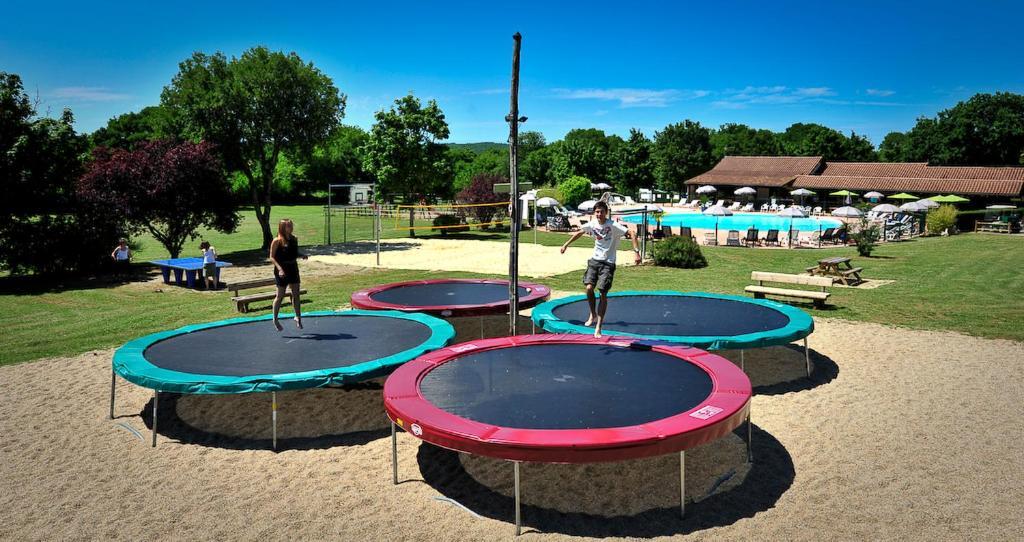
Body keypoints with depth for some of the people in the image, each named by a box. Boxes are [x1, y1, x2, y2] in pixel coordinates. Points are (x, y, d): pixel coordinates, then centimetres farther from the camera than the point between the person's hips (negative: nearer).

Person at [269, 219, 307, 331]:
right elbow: (272, 257, -12)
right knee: (280, 296, 3)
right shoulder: (277, 241, -13)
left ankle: (298, 317, 16)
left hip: (293, 269, 5)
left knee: (296, 294, 6)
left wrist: (302, 255, -3)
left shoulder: (294, 239, 5)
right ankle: (275, 320, 19)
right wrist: (279, 268, -24)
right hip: (282, 271, -5)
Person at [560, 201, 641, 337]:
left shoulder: (613, 225, -15)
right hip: (594, 260, 4)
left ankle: (598, 327, 2)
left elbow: (632, 235, -17)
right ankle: (593, 315, 16)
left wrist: (636, 252, -27)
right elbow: (580, 233, 20)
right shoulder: (592, 224, 1)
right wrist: (566, 244, 24)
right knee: (589, 288, -12)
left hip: (608, 263, -4)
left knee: (603, 293, -6)